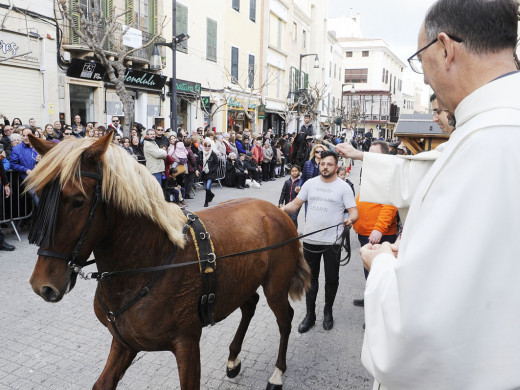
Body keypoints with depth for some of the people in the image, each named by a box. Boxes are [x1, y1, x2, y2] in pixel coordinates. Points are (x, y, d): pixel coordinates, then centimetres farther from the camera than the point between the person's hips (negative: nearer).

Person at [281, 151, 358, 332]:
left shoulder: (343, 187, -4)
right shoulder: (310, 183, 5)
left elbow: (353, 211, -8)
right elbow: (296, 204, 5)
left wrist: (351, 219, -30)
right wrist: (283, 209, -15)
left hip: (332, 242, -3)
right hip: (310, 240, 3)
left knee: (331, 279, 10)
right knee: (311, 278, 13)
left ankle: (328, 312, 33)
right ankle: (310, 315, 27)